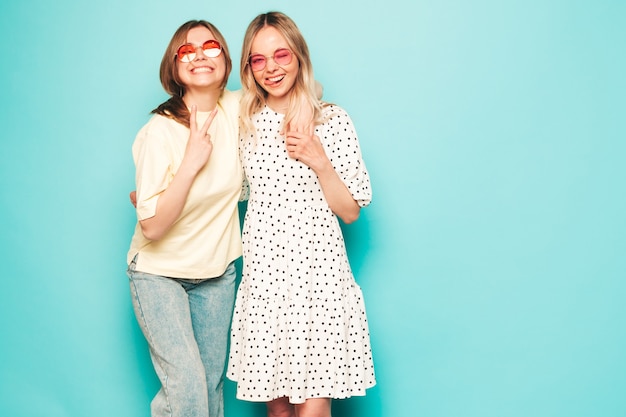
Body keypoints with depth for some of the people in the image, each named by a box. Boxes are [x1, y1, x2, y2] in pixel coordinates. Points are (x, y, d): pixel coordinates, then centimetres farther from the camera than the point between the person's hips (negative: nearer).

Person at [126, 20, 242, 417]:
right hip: (159, 274, -4)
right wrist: (192, 162, -29)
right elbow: (152, 225, -23)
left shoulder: (237, 108, -9)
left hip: (217, 272, 5)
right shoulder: (160, 132, -21)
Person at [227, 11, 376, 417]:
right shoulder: (244, 121, 7)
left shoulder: (332, 120, 0)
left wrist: (319, 160, -13)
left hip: (318, 275, -2)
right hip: (264, 276, 3)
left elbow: (350, 211, 1)